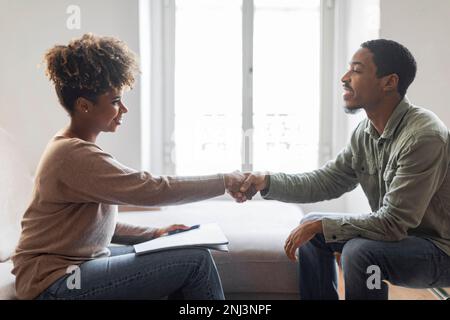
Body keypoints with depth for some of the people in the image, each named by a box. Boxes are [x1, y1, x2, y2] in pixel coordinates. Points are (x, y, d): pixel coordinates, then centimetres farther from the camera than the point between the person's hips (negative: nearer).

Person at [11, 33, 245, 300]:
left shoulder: (76, 148, 9)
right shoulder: (75, 155, -23)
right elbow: (152, 190, -27)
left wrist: (152, 234, 2)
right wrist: (225, 181, -17)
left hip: (80, 260, 10)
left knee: (183, 255, 9)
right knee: (197, 261, -15)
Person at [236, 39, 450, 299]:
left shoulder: (423, 136, -28)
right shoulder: (366, 131, -2)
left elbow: (392, 222, -28)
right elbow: (326, 181, 3)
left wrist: (320, 225, -22)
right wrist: (267, 182, -10)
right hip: (398, 232, 8)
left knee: (359, 251, -32)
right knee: (311, 227, 5)